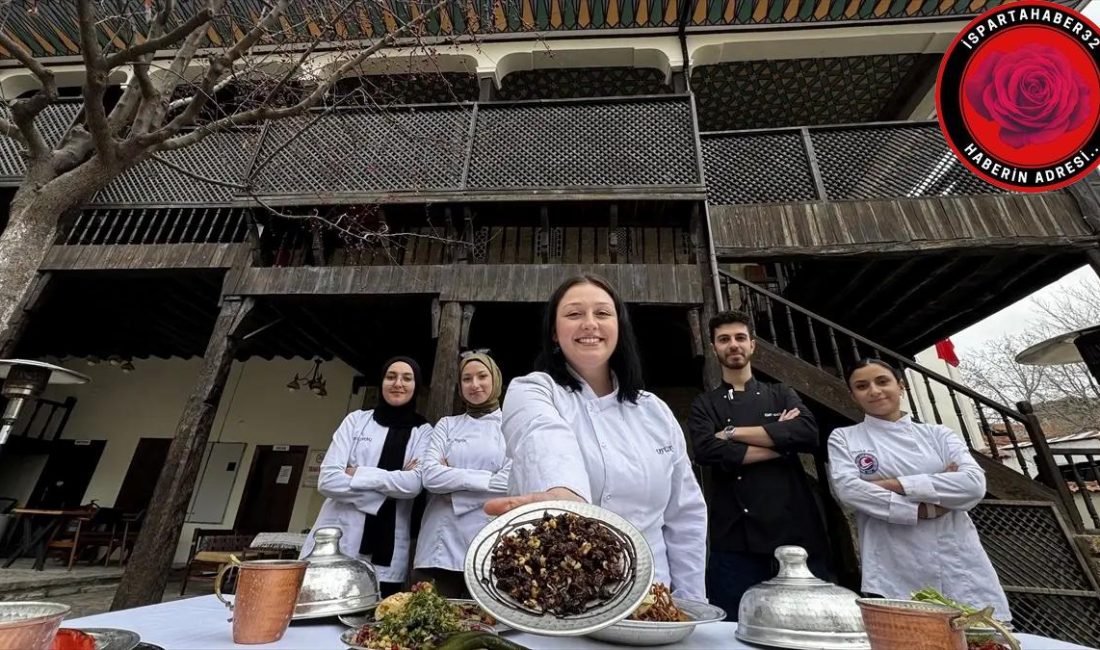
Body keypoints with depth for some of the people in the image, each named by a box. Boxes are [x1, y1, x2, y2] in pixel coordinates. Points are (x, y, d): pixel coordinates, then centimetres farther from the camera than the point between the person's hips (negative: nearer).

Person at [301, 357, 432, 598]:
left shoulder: (423, 431, 3)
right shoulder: (356, 420, 6)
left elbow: (413, 484, -12)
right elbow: (328, 480, -4)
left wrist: (355, 474, -9)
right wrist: (387, 491, -11)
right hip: (335, 543, 1)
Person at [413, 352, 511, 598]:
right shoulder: (447, 424, 11)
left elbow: (509, 483, -8)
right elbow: (430, 476, -3)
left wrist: (451, 478, -6)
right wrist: (487, 478, -9)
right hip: (441, 544, 2)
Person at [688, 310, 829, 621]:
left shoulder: (782, 395, 12)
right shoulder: (705, 405, 6)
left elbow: (808, 433, -9)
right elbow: (708, 452, -14)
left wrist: (733, 433, -10)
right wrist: (780, 441, -9)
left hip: (796, 532, 2)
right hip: (737, 541, -2)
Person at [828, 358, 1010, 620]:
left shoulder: (937, 434, 10)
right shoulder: (844, 438, 4)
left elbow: (974, 484, -6)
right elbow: (847, 488, -11)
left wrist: (895, 485, -13)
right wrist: (923, 510, -14)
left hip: (959, 563, 3)